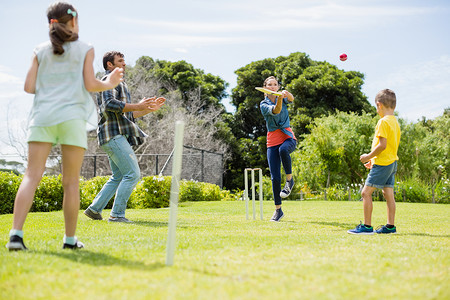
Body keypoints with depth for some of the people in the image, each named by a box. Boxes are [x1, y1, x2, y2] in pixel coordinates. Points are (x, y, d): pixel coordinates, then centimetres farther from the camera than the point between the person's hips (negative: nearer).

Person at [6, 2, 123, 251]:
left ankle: (16, 234, -16)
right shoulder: (85, 49, 6)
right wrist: (109, 84, 16)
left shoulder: (41, 51, 13)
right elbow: (90, 85, -2)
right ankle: (70, 239, 12)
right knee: (71, 181, 6)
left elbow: (29, 87, 7)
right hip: (72, 117, -2)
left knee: (32, 176, -3)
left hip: (42, 116, 2)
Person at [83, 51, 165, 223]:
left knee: (118, 177, 12)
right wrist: (137, 106, -23)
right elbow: (109, 104, -22)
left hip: (117, 136, 11)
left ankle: (94, 209, 14)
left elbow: (128, 114, 28)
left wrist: (150, 109, 19)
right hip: (113, 134, -11)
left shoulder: (119, 83, 28)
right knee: (132, 174, -13)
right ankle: (117, 214, -11)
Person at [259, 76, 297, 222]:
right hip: (272, 139, 1)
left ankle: (290, 180, -17)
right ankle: (278, 210, 8)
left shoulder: (283, 98, 7)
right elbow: (275, 110, -20)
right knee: (275, 177, -3)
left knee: (283, 150, -38)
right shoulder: (264, 104, 1)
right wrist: (279, 99, -41)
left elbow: (291, 99, -17)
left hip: (287, 136, 0)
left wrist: (287, 94, -41)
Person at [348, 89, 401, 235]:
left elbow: (382, 145, -22)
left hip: (382, 163, -9)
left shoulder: (383, 122, -15)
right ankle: (390, 226, 13)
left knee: (366, 192, -7)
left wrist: (369, 156, -11)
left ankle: (367, 226, -7)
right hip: (392, 162, 10)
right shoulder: (395, 122, 14)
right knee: (388, 194, 10)